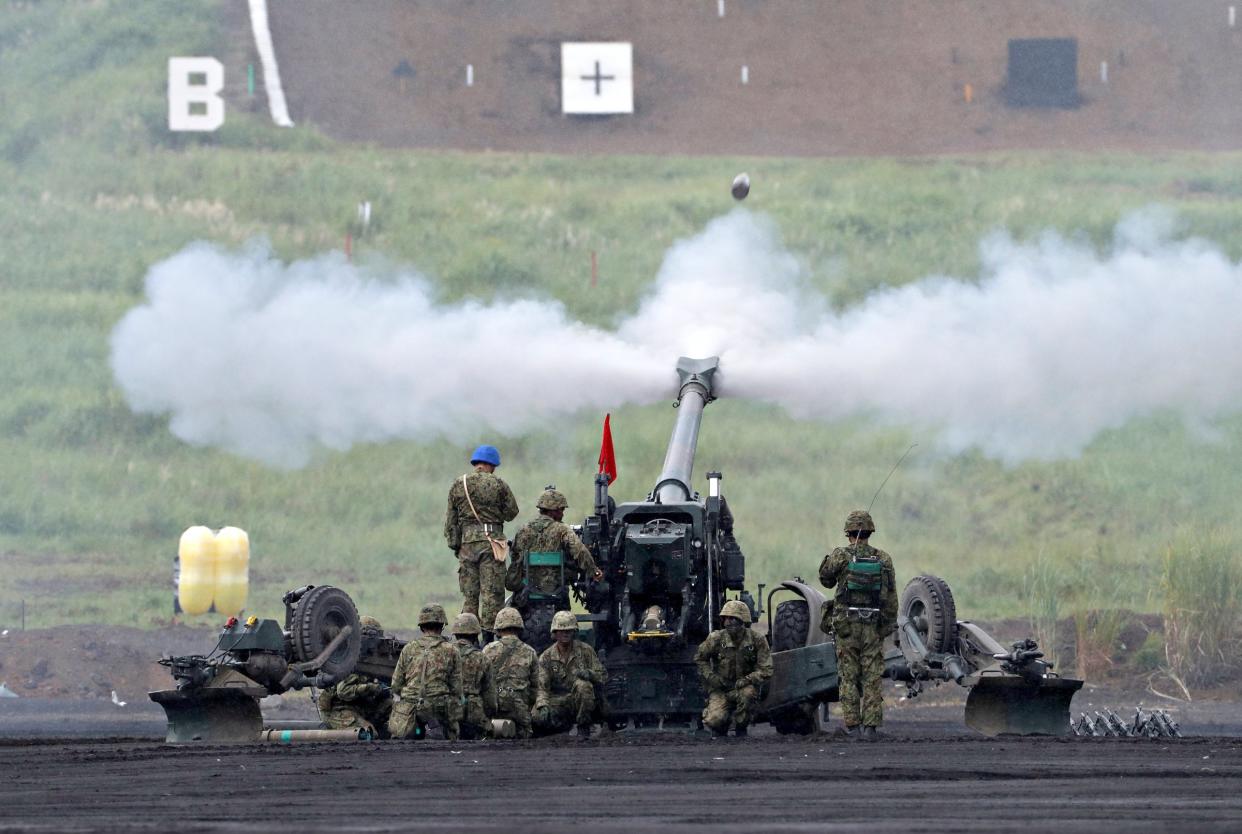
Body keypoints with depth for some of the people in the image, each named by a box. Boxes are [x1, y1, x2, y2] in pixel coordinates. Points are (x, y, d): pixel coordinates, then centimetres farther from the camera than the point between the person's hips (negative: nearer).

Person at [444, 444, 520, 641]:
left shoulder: (458, 485, 7)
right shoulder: (497, 485, -3)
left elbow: (450, 520, 8)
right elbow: (511, 512, 4)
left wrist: (454, 544, 13)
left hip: (467, 542, 3)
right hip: (491, 540, -3)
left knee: (469, 594, 8)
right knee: (492, 592, -1)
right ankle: (489, 634, -5)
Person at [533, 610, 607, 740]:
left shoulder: (585, 650, 1)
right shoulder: (546, 657, 2)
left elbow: (603, 676, 0)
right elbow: (541, 686, -5)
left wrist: (589, 674, -24)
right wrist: (543, 706, -26)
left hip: (583, 702, -1)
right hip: (558, 702, 1)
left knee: (583, 685, -35)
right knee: (537, 717, -29)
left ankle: (584, 727, -16)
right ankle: (564, 726, 4)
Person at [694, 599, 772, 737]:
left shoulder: (757, 640, -10)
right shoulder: (716, 638, -8)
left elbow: (765, 670, -9)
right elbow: (699, 659, 8)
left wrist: (747, 680, -24)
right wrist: (711, 676, -7)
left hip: (743, 686, 0)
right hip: (720, 688, 0)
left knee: (748, 693, -38)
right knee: (715, 720, -25)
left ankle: (741, 729, -9)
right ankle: (721, 729, 17)